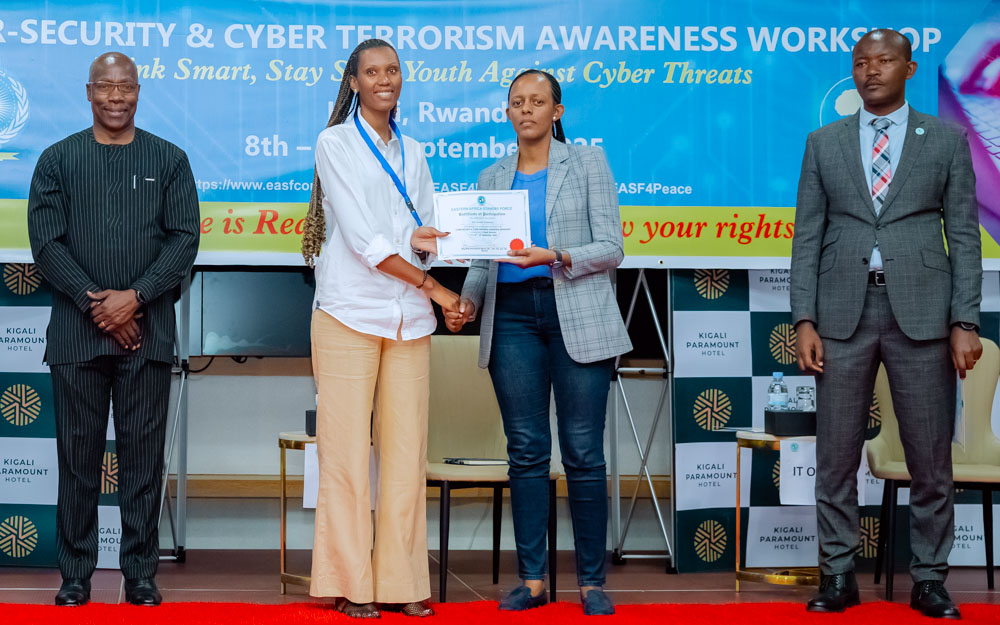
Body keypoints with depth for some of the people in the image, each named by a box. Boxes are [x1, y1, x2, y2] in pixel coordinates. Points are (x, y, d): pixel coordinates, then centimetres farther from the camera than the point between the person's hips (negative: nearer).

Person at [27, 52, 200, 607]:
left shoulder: (169, 160, 9)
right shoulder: (58, 160, 9)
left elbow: (184, 239, 2)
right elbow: (45, 242, 2)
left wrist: (135, 297, -10)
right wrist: (94, 304, -9)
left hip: (147, 330, 0)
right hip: (76, 332, 0)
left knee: (143, 454, 2)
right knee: (78, 454, 3)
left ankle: (141, 576, 9)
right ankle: (75, 576, 11)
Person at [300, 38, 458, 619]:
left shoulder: (412, 153, 19)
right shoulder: (335, 143, 2)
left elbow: (429, 233, 15)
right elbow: (362, 238, -8)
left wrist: (429, 238, -10)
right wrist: (434, 288, -9)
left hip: (409, 319, 5)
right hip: (350, 312, -5)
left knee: (408, 451, 2)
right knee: (347, 451, -4)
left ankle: (402, 582, 8)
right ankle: (351, 585, 3)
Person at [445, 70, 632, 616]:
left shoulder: (588, 164, 6)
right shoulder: (493, 179, 16)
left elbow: (611, 248, -1)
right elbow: (483, 258, 16)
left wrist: (556, 258, -17)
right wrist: (466, 301, -3)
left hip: (577, 316, -3)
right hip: (512, 315, 3)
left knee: (583, 451, -4)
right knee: (526, 449, 1)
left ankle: (592, 581, 3)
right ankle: (531, 579, 7)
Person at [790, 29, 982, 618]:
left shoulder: (946, 139, 6)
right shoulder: (824, 143, 9)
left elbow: (964, 235, 3)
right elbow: (807, 236, 7)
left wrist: (966, 322, -5)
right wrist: (805, 319, -2)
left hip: (921, 311, -1)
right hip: (843, 311, 1)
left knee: (931, 458, 3)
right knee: (836, 456, 3)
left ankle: (930, 580, 14)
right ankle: (839, 575, 14)